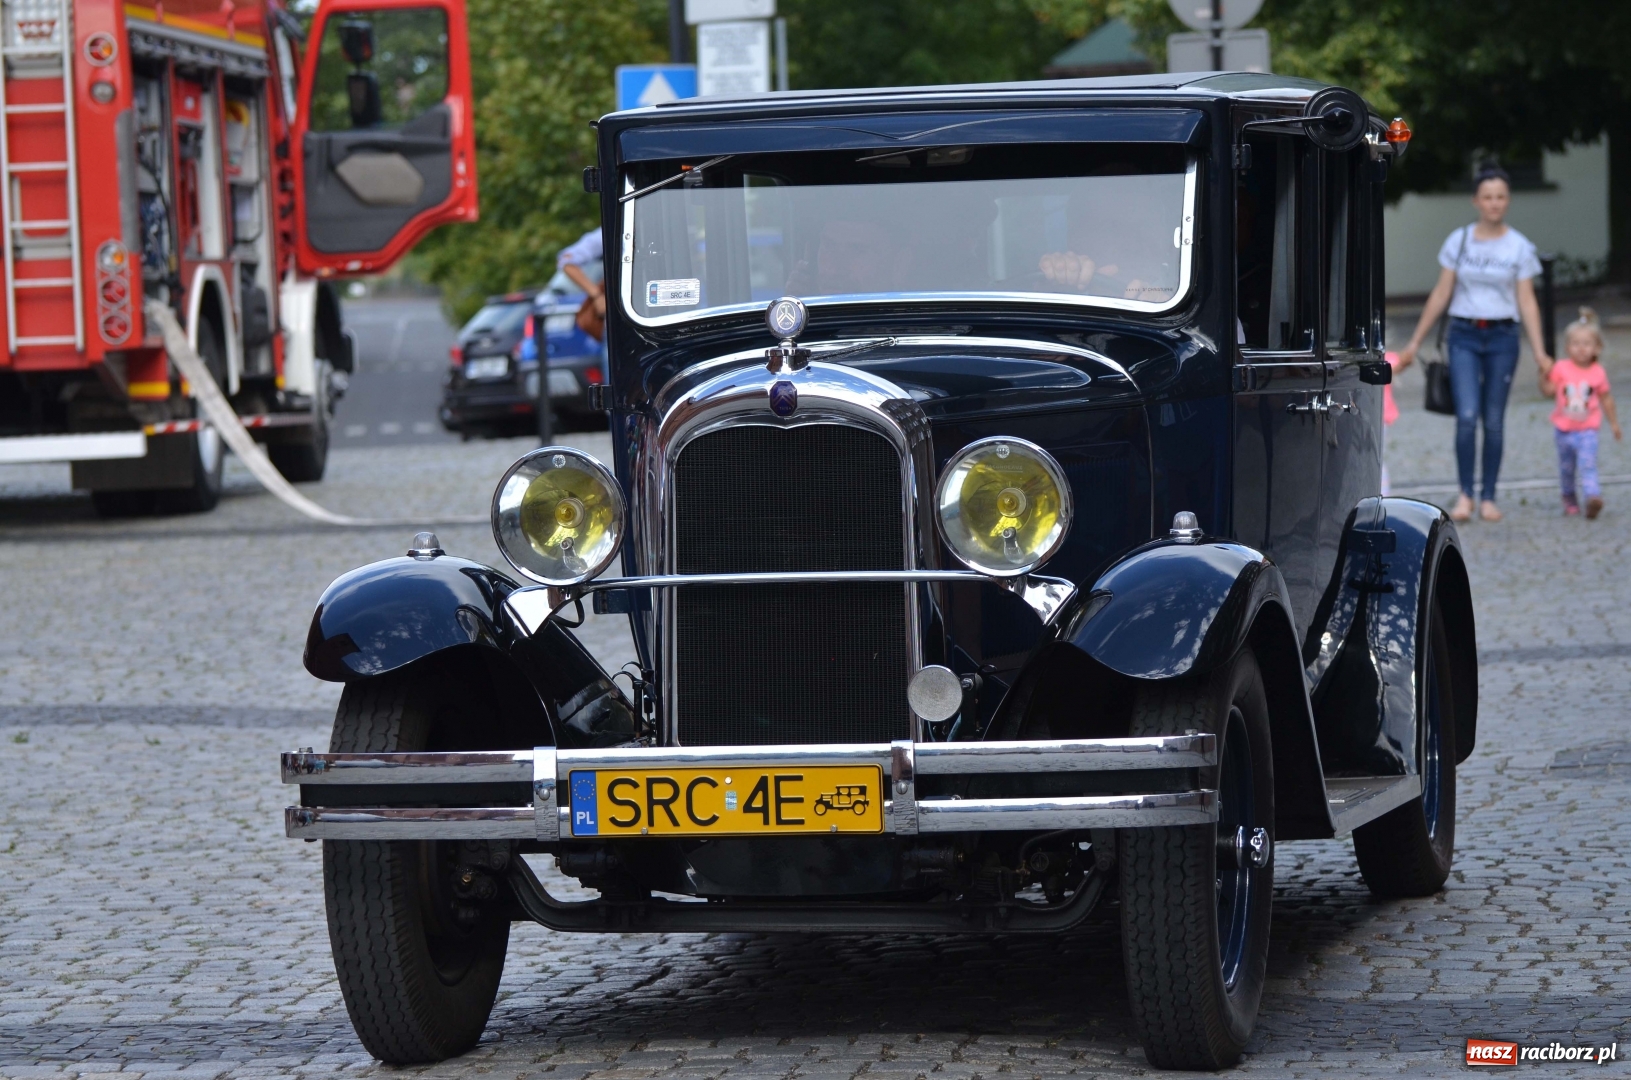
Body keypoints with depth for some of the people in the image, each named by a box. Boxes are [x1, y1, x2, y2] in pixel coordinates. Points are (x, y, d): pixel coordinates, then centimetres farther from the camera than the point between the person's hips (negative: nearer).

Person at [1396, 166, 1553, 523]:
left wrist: (1540, 353, -6)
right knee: (1467, 416, -13)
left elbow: (1527, 302, 1)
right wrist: (1414, 342, 6)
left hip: (1502, 337, 0)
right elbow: (1441, 294, 7)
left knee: (1494, 422, 3)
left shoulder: (1520, 248, 1)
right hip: (1464, 336, 0)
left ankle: (1488, 498, 11)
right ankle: (1465, 495, -5)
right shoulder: (1459, 241, 3)